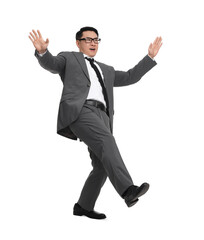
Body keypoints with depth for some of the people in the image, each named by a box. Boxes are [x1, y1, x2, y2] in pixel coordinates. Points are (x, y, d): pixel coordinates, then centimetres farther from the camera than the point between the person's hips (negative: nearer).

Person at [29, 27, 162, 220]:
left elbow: (130, 77, 32)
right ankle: (128, 191, -41)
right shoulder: (68, 59, 21)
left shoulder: (106, 71, 37)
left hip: (101, 117, 7)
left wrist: (150, 56, 27)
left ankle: (83, 206, 14)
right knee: (107, 142, -30)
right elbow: (50, 63, 0)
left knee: (102, 167, -2)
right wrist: (42, 50, -24)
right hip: (79, 111, -7)